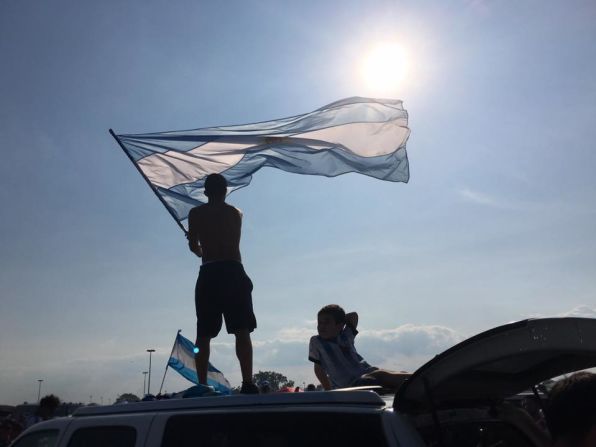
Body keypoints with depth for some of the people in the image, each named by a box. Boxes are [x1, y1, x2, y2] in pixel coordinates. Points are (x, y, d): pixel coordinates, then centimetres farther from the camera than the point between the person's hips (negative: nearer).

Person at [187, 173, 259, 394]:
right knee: (242, 332, -4)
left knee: (203, 335, 4)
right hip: (233, 272, 0)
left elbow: (193, 246, 11)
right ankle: (248, 384, -14)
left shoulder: (195, 214, 10)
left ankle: (202, 386, 0)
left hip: (208, 274, 1)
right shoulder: (236, 213, 13)